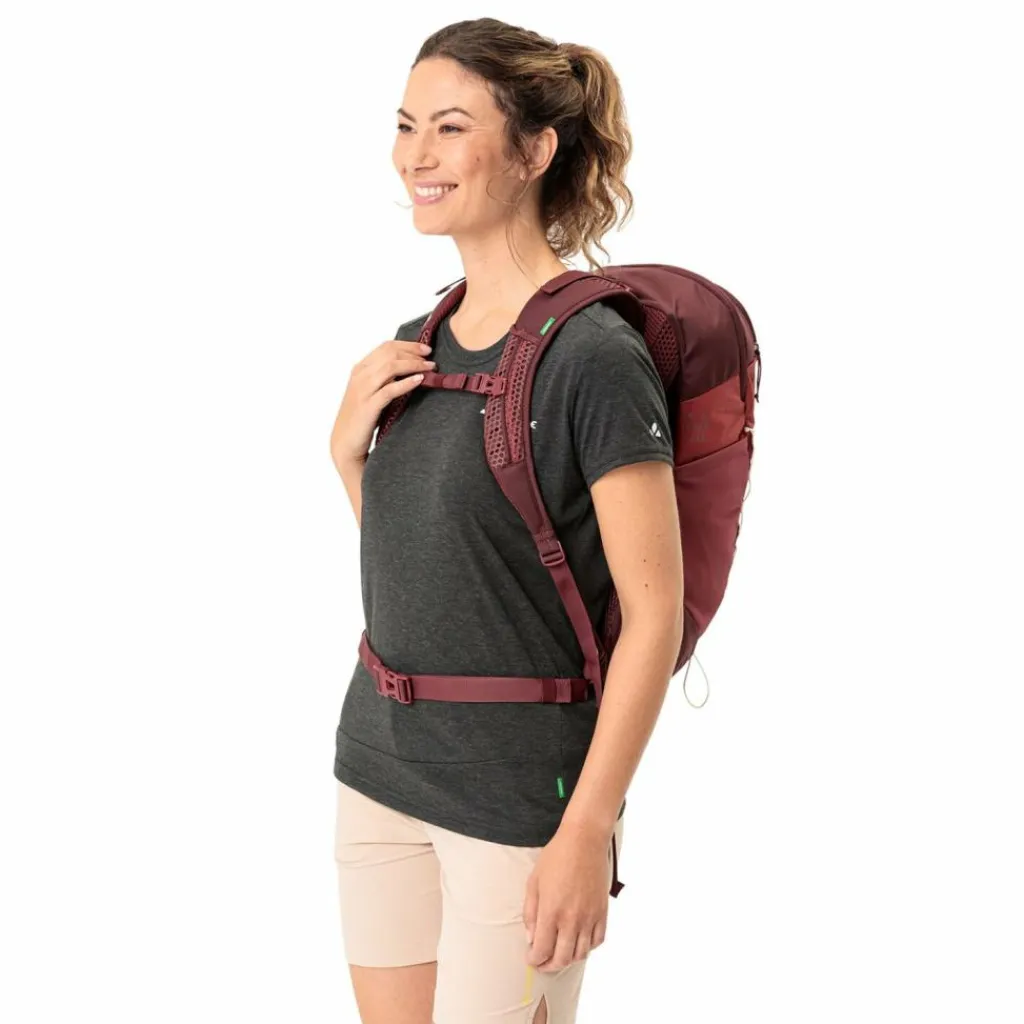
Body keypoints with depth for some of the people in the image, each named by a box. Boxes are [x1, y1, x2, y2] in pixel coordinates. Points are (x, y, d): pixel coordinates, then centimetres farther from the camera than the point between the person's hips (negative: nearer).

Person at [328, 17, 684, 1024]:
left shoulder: (594, 355, -16)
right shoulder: (418, 345, 7)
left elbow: (653, 612, -16)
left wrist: (587, 833, -18)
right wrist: (347, 446, 0)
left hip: (519, 796, -7)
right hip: (380, 773, 7)